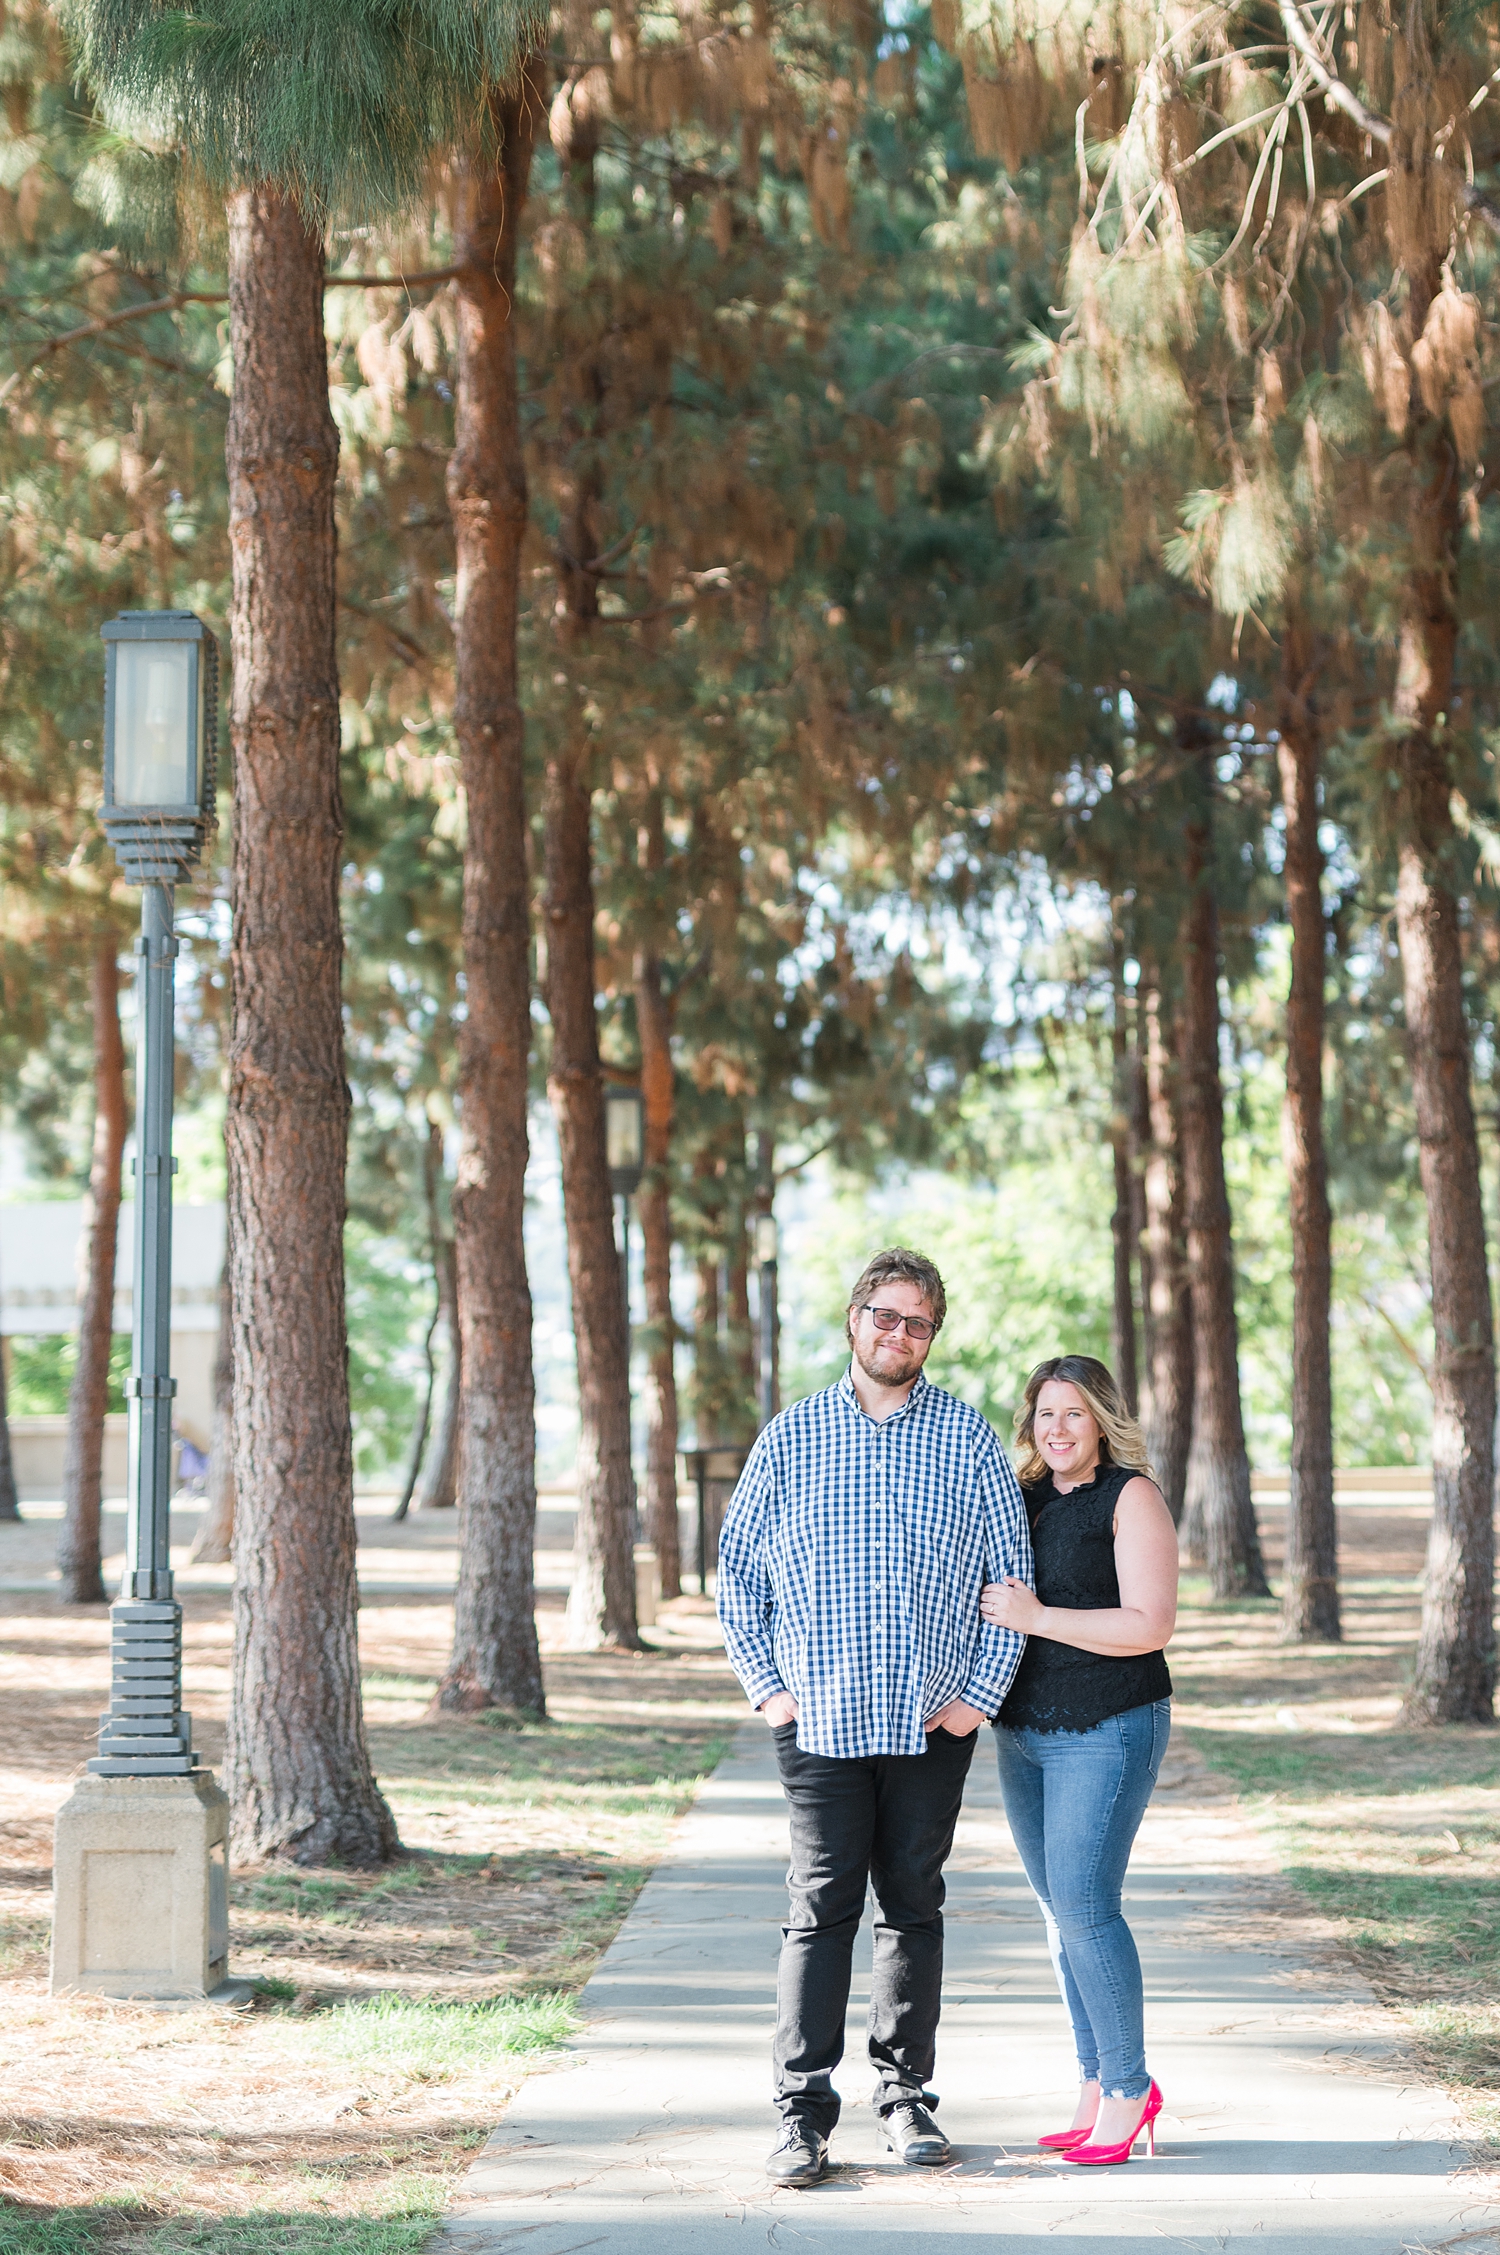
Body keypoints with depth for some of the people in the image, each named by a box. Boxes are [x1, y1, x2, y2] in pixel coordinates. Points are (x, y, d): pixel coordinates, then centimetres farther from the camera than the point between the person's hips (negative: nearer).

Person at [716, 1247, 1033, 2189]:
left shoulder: (969, 1438, 4)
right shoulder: (792, 1435, 5)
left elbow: (1012, 1573, 5)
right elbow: (738, 1569, 9)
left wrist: (981, 1692, -2)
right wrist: (766, 1684, 1)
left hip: (933, 1722, 1)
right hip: (821, 1717, -1)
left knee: (915, 1907, 8)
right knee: (822, 1909, -3)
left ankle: (906, 2096, 18)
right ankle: (805, 2110, 0)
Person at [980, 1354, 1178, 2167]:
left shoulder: (1132, 1498, -9)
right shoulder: (1022, 1497, 11)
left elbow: (1150, 1625, -17)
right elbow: (991, 1604, 23)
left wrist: (1037, 1617, -21)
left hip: (1107, 1732, -7)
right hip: (1025, 1731, 7)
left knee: (1084, 1907, -11)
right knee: (1061, 1911, 9)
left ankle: (1129, 2087, 1)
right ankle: (1098, 2085, 17)